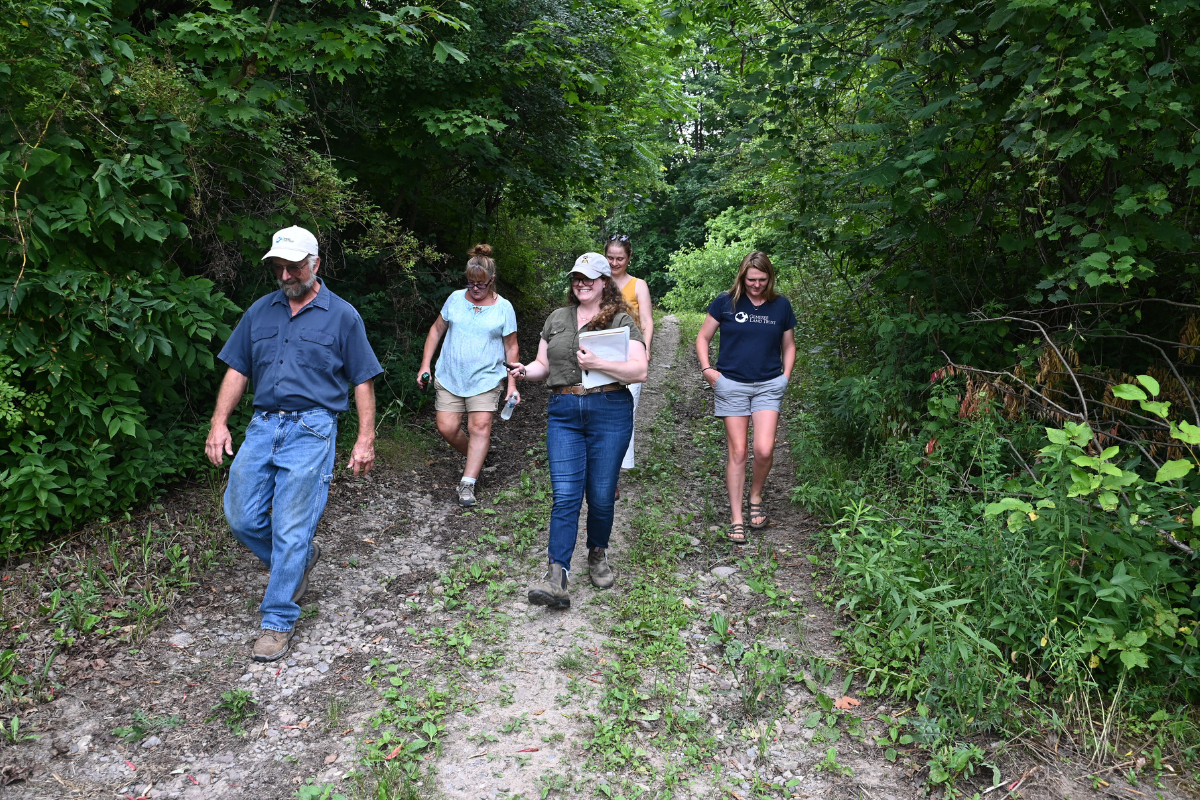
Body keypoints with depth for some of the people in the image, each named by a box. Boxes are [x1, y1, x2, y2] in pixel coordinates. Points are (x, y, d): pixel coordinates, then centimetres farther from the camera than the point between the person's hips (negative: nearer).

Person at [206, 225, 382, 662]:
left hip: (311, 429, -5)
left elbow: (363, 381, 3)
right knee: (242, 519, 5)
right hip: (262, 425, 5)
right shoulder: (260, 311, 13)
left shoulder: (342, 316, 3)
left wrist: (365, 439, -3)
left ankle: (278, 621, 10)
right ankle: (300, 561, 32)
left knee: (291, 531, -4)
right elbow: (237, 370, 14)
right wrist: (219, 423, 4)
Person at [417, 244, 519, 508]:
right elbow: (437, 330, 13)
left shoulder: (503, 308, -1)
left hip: (486, 377, -2)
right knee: (447, 428, -3)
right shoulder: (456, 299, 4)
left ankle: (467, 483, -9)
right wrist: (425, 365, 7)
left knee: (480, 425, -14)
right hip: (450, 377, 3)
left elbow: (511, 348, 4)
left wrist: (512, 384, 0)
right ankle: (475, 458, 25)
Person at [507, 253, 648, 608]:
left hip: (609, 412, -2)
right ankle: (556, 578, -10)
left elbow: (639, 371, -8)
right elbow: (544, 365, 20)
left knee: (601, 495, 5)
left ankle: (598, 555, 31)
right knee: (565, 494, -7)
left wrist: (597, 363, -19)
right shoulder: (557, 319, 15)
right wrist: (526, 371, -2)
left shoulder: (621, 322, 2)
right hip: (563, 412, 2)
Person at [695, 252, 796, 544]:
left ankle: (756, 498, 19)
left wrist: (786, 375, 5)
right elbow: (703, 338, 6)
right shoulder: (725, 302, -1)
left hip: (769, 385, 1)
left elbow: (788, 345, 17)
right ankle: (736, 518, 9)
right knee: (737, 452, 0)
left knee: (764, 450, -11)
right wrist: (707, 369, -5)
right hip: (732, 385, -1)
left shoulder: (781, 306, 5)